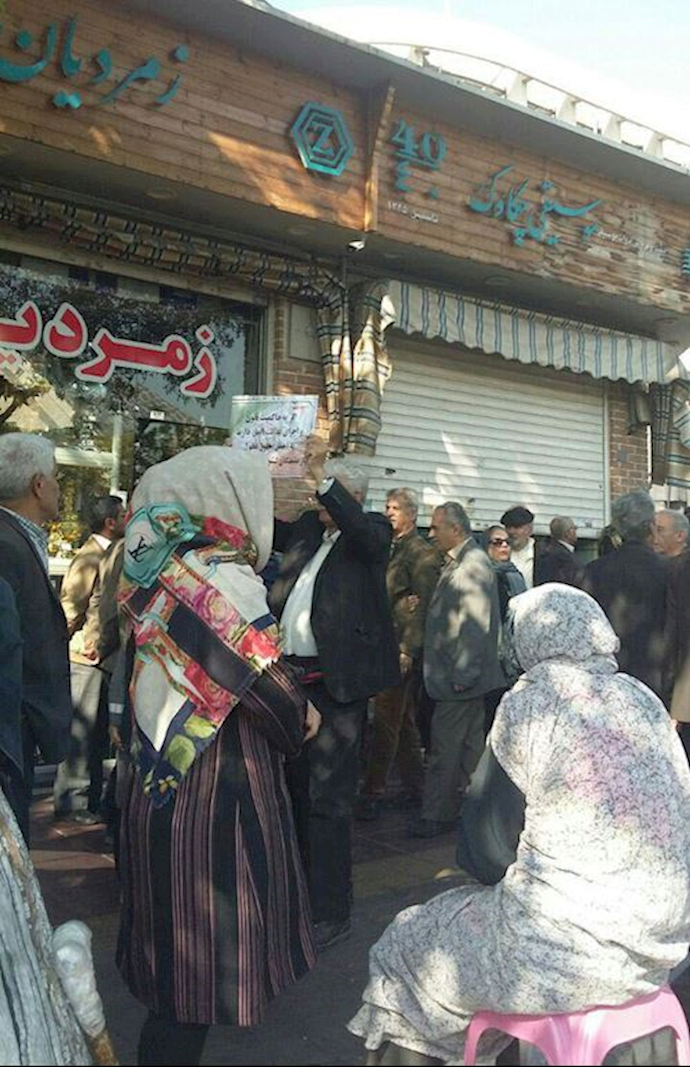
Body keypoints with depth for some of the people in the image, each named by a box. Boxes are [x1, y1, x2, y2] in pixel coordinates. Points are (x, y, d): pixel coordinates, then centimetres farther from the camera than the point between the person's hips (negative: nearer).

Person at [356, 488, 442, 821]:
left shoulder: (422, 553, -8)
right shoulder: (390, 549, 16)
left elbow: (423, 605, -14)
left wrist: (407, 650, -18)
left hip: (402, 648, -8)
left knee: (386, 721, -5)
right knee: (403, 720, 14)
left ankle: (372, 794, 1)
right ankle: (414, 788, 25)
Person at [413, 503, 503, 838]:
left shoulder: (473, 565, -16)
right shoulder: (457, 563, 14)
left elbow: (475, 626, -21)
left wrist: (461, 676, -20)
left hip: (461, 677, -10)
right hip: (457, 675, 10)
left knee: (445, 749, -3)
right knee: (469, 745, 16)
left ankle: (436, 816, 6)